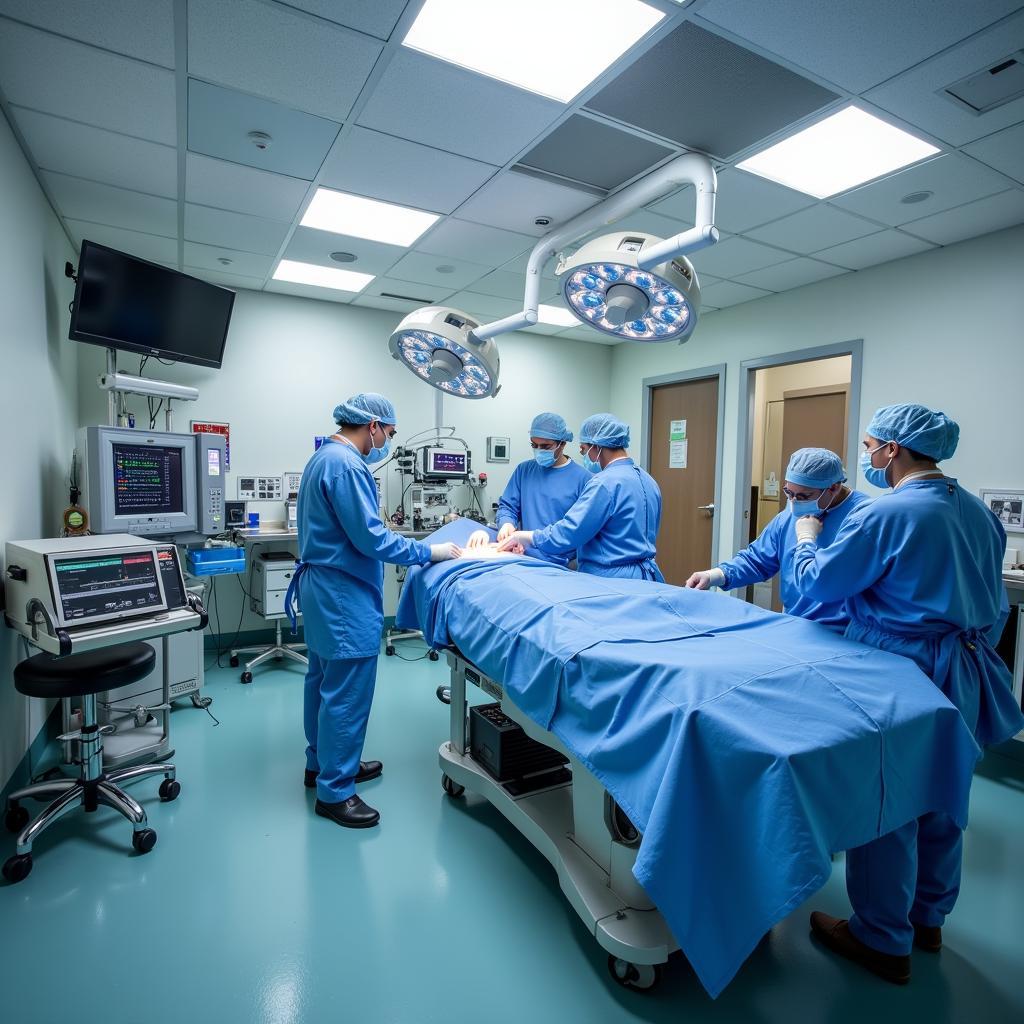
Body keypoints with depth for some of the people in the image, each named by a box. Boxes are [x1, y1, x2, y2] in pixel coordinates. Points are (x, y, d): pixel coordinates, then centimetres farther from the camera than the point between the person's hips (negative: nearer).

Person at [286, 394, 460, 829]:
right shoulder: (346, 465, -20)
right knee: (347, 692, -1)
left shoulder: (323, 457, 13)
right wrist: (429, 552, -15)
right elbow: (371, 539, -23)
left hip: (323, 587, 11)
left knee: (325, 680, 20)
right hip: (344, 594, -11)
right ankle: (334, 790, 12)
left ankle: (322, 763, 36)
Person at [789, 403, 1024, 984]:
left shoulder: (887, 513, -21)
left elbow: (817, 584, -14)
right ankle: (928, 919, 40)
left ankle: (885, 942, 22)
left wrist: (807, 539, 4)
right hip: (964, 678, 9)